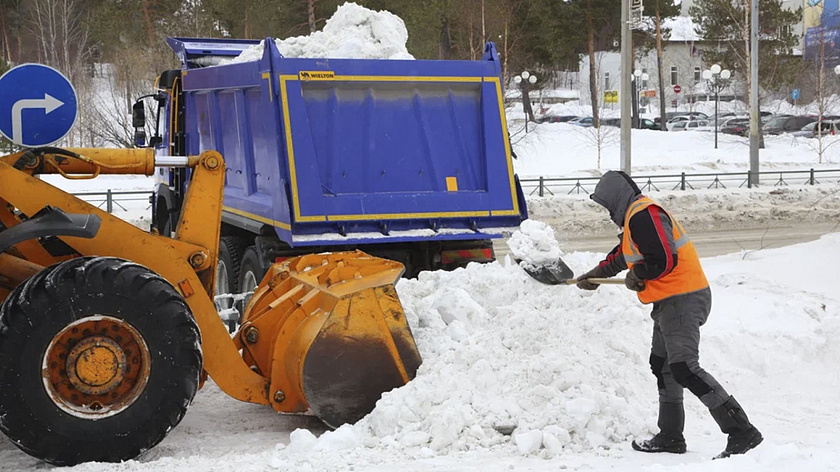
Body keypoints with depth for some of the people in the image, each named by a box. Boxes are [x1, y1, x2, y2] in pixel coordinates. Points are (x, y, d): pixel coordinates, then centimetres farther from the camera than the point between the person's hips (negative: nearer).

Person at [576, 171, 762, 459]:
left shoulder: (643, 215, -15)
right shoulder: (637, 216, 20)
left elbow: (663, 260, -25)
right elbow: (621, 256, 36)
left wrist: (637, 274, -7)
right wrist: (594, 275, 43)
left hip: (681, 301, -11)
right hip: (670, 301, 11)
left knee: (684, 369, -19)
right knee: (662, 366, 18)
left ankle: (742, 432, -21)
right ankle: (670, 437, 29)